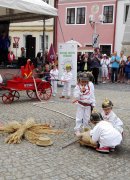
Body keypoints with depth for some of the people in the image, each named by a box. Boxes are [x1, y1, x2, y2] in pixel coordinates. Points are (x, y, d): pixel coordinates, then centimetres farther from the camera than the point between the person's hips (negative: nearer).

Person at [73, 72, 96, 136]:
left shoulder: (90, 85, -7)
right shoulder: (78, 86, -10)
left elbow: (92, 95, -2)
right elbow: (76, 96, -15)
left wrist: (93, 104, -1)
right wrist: (81, 91, -28)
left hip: (88, 105, 1)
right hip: (80, 105, -1)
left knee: (86, 118, 10)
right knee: (79, 118, 2)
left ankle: (85, 129, 26)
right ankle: (77, 130, 12)